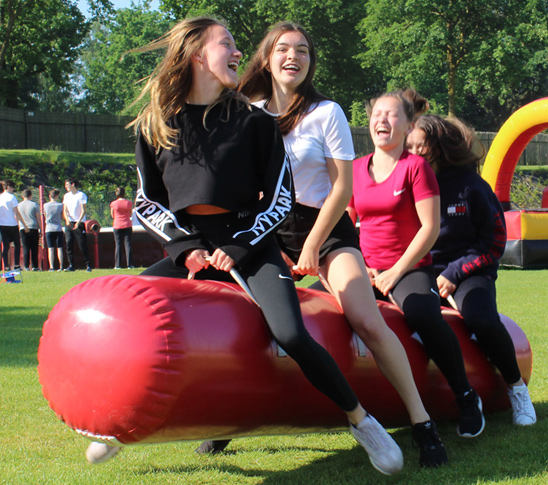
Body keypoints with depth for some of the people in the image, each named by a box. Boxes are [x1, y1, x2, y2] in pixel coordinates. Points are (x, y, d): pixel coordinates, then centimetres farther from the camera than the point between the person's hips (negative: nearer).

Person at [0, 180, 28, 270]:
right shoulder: (11, 197, -8)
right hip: (12, 225, -4)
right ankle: (16, 265, 0)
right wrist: (24, 225, -5)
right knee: (17, 245, 8)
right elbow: (17, 213, -10)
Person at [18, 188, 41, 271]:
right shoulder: (34, 204, 1)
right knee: (34, 248, 3)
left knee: (25, 248, 1)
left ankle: (26, 266, -5)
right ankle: (35, 266, 2)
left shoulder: (19, 205, 8)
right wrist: (40, 229, 6)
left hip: (23, 229, 2)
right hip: (34, 228, -2)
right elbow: (38, 218, 1)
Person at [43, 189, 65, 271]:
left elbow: (45, 216, 11)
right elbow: (62, 217, 6)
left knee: (50, 249, 0)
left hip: (49, 229, 0)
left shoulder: (45, 205, -1)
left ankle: (51, 267, -6)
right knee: (59, 248, 4)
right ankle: (61, 267, 1)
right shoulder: (60, 205, -3)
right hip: (59, 229, 0)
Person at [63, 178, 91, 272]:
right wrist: (67, 219, -10)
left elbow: (83, 210, -7)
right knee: (69, 244, -2)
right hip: (69, 223, 5)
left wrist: (78, 222, -18)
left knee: (83, 245, -6)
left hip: (79, 223, -5)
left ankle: (88, 265, 1)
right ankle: (71, 265, 1)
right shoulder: (66, 196, 14)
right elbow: (65, 210, 10)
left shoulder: (81, 195, -3)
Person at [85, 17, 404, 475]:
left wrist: (239, 247, -10)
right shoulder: (155, 124, 6)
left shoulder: (253, 120, 1)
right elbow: (147, 203, 8)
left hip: (250, 244, -2)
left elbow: (281, 196, 2)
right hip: (188, 250, 3)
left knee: (290, 335, -24)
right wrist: (188, 247, -6)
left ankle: (362, 421, -6)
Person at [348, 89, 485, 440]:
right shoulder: (356, 169, 12)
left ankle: (467, 398, -17)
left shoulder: (416, 166, -2)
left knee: (423, 314, -37)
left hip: (410, 269, -5)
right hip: (366, 269, 5)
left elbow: (431, 227, -8)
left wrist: (395, 272, -12)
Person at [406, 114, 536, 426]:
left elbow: (495, 242, -3)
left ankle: (516, 386, -7)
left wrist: (455, 274, -11)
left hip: (469, 270, -4)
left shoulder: (470, 186, -5)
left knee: (482, 319, -33)